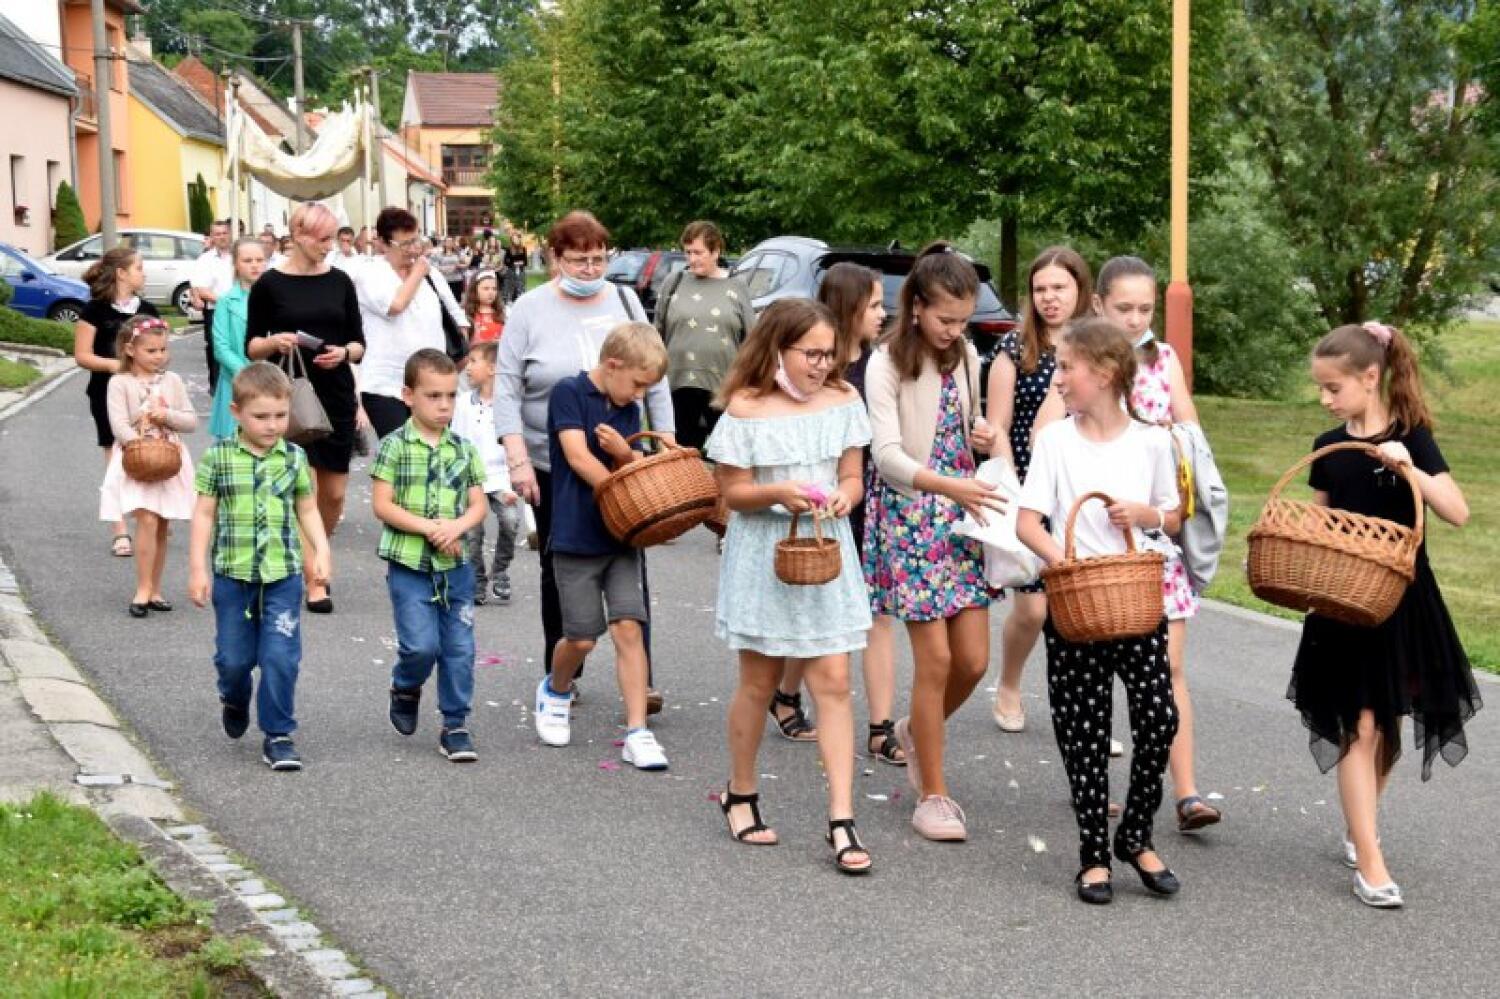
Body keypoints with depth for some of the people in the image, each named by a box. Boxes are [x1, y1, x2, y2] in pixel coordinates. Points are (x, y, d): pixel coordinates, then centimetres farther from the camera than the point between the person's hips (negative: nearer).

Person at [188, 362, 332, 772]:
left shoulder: (294, 458, 2)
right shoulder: (218, 457, -4)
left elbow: (307, 510, 10)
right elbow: (204, 514, -1)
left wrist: (321, 551, -3)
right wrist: (198, 569, -4)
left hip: (282, 575, 1)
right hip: (232, 574, -1)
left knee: (281, 657, -5)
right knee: (234, 657, 10)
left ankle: (278, 735, 6)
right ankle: (235, 700, 43)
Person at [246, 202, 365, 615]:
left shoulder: (339, 281, 7)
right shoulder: (270, 283, -2)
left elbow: (359, 344, 9)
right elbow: (251, 347, 2)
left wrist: (343, 353, -12)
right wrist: (274, 342, -18)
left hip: (337, 396, 4)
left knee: (335, 493, 7)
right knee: (304, 490, -9)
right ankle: (314, 580, 2)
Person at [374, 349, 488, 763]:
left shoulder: (463, 449, 7)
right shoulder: (394, 446, -5)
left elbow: (478, 505, 7)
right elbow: (382, 506, -9)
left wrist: (457, 526, -14)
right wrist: (429, 528, -16)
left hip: (456, 565, 4)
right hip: (409, 564, -4)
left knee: (459, 648, 3)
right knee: (421, 644, -10)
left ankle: (455, 725, 14)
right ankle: (405, 690, 22)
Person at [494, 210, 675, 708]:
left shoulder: (624, 301, 4)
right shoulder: (530, 310, -4)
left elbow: (655, 380, 9)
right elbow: (507, 389, -6)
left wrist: (667, 443, 4)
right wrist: (517, 460, -14)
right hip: (554, 467, -1)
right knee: (559, 571, 11)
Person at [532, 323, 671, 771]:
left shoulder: (629, 411, 12)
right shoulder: (568, 393, -5)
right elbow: (578, 456, -14)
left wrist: (624, 453, -12)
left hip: (621, 536, 5)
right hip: (576, 537, -5)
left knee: (628, 627, -6)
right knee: (582, 638, 0)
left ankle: (637, 733, -4)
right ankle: (555, 691, 33)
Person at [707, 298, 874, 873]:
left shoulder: (841, 402, 2)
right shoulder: (745, 408, -9)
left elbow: (852, 476, 7)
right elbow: (733, 492, -6)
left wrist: (844, 497, -15)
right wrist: (779, 493, -24)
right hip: (764, 553, -2)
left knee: (832, 681, -4)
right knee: (759, 683, 9)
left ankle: (841, 820, -4)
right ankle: (740, 793, 31)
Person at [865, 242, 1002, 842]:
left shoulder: (965, 357, 8)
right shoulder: (886, 365, -11)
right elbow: (888, 455, -19)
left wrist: (981, 440, -1)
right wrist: (948, 485, -34)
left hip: (959, 518, 6)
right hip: (908, 520, -6)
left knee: (974, 659, 2)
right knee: (936, 659, -7)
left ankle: (917, 732, 33)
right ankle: (932, 796, 6)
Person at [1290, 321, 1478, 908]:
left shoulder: (1410, 438, -8)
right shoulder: (1328, 447, 3)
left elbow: (1458, 514, -17)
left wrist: (1409, 469, -28)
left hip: (1402, 601, -1)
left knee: (1387, 727, 11)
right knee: (1359, 727, -5)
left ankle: (1357, 831, 32)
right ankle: (1369, 864, -6)